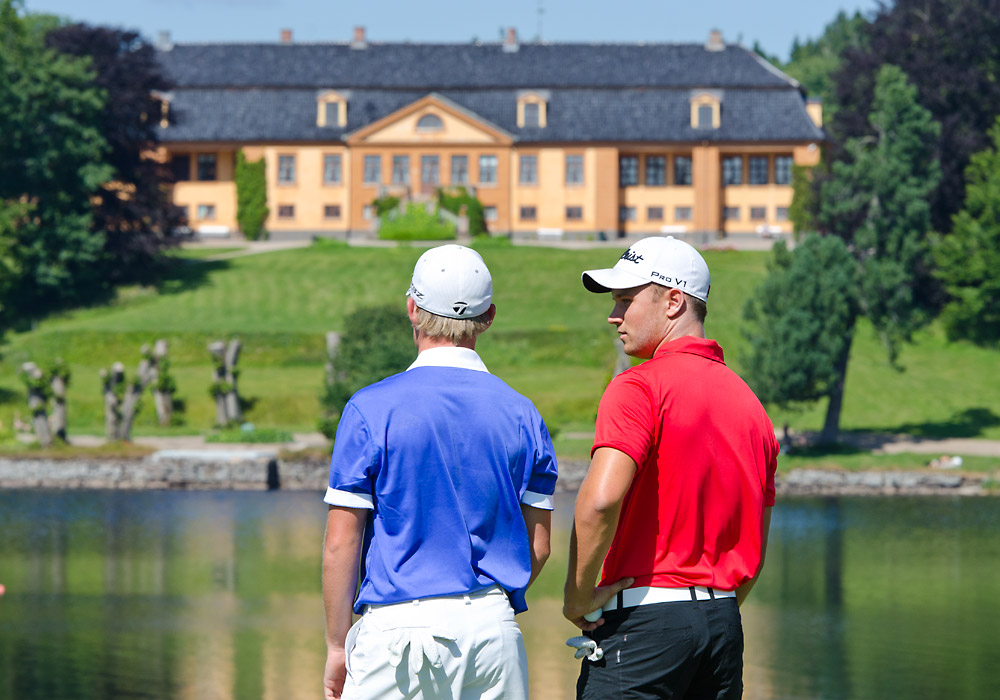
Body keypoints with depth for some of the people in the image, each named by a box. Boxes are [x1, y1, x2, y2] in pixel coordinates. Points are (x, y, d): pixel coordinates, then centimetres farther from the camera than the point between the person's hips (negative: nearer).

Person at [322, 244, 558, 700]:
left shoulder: (371, 408, -5)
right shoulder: (521, 414, 6)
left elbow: (341, 543, -5)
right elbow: (538, 546, 8)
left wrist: (337, 646, 2)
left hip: (399, 625, -4)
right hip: (495, 627, 4)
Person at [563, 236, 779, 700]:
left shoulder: (640, 387, -9)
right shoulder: (748, 402, 14)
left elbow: (600, 500, -24)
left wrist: (578, 596, -13)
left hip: (644, 618, -8)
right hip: (723, 621, 8)